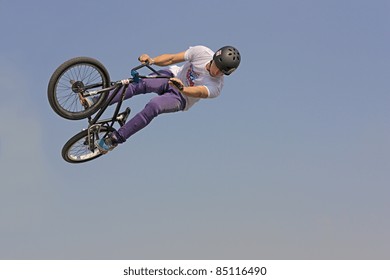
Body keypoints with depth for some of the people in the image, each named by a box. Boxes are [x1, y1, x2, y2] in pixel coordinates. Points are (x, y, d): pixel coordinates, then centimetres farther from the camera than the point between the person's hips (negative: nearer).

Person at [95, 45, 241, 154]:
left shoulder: (216, 87, -22)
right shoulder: (202, 52, -16)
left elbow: (198, 92, -41)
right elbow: (172, 58, -12)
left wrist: (182, 88, -63)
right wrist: (152, 60, -29)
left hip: (180, 98, -3)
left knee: (153, 107, -31)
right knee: (141, 84, -27)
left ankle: (115, 139, -26)